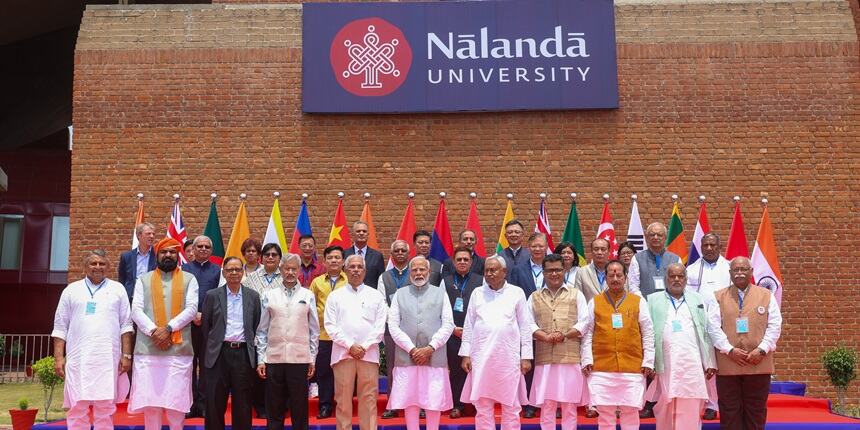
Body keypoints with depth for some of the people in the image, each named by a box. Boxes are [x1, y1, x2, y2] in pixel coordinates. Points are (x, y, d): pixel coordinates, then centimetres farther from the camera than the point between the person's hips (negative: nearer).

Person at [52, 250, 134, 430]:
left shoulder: (117, 289, 9)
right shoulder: (72, 290, 10)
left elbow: (126, 325, 7)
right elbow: (60, 327, 9)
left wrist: (126, 355, 0)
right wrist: (58, 357, 1)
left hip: (108, 359, 0)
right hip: (78, 359, 0)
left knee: (106, 409, 2)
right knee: (77, 409, 0)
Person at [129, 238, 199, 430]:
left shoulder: (189, 279, 9)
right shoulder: (143, 279, 12)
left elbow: (191, 309, -2)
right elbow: (136, 310, 2)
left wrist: (168, 329, -14)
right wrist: (153, 331, -13)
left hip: (179, 349, -1)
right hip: (147, 349, 1)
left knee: (176, 400, -1)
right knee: (149, 399, 2)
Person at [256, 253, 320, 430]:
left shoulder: (307, 295, 5)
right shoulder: (269, 296, 6)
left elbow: (314, 330, 6)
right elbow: (262, 330, 7)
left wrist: (312, 359, 3)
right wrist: (261, 359, 2)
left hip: (300, 359, -1)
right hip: (274, 359, 1)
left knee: (299, 410, 5)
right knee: (274, 411, 7)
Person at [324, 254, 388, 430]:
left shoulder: (376, 295, 10)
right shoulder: (335, 296, 9)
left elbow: (380, 326, 3)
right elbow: (330, 325, 2)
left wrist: (364, 347, -8)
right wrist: (350, 346, -8)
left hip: (369, 354, 0)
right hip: (342, 353, 0)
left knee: (369, 400, 0)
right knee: (343, 400, 2)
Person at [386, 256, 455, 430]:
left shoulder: (440, 294, 9)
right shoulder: (400, 294, 10)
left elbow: (448, 325, 1)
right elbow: (393, 326, 2)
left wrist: (430, 348, -10)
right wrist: (412, 349, -8)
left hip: (434, 356, 0)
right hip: (407, 356, 1)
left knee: (434, 401, 1)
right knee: (409, 400, 3)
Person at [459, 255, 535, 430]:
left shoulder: (516, 293, 4)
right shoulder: (477, 293, 9)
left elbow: (525, 327, 4)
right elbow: (468, 326, 10)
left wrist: (526, 357, -1)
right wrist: (465, 354, 4)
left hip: (509, 357, -1)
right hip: (481, 357, 1)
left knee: (511, 406, 4)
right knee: (482, 406, 4)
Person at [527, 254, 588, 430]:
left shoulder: (576, 294, 11)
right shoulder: (535, 297, 15)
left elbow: (584, 322, 2)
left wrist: (564, 335, -11)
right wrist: (546, 336, -12)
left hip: (570, 357, -1)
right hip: (544, 358, 1)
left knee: (569, 405, 1)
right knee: (546, 404, 1)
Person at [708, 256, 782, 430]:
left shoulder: (766, 295, 8)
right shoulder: (719, 297, 6)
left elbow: (775, 326, 2)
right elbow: (714, 328, -2)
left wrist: (762, 349, -11)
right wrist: (730, 349, -13)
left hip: (759, 364, 1)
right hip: (727, 365, 0)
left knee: (756, 412, 7)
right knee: (729, 412, 4)